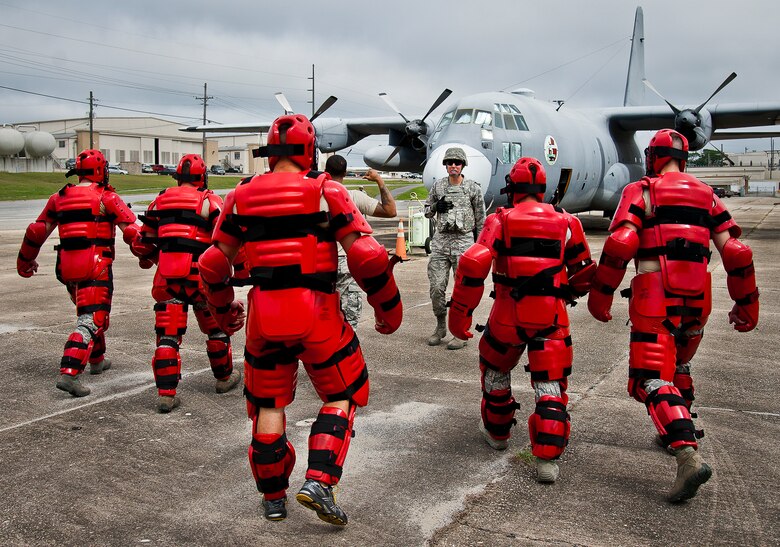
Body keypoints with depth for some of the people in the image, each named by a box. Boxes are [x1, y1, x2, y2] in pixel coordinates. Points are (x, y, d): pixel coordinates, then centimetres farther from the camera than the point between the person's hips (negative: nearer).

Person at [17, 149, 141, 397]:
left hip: (67, 267, 6)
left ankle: (97, 360, 39)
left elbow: (37, 231, 16)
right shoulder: (106, 197, -4)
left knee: (89, 310, 26)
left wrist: (26, 260, 29)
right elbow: (131, 231, -9)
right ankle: (69, 373, -21)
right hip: (95, 267, -6)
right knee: (91, 319, -8)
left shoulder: (59, 198, 12)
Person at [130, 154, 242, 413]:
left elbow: (142, 245, 15)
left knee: (167, 334, 5)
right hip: (200, 275, -3)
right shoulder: (209, 201, -1)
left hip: (166, 278, 3)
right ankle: (224, 377, 31)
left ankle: (165, 393, 1)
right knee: (216, 327, 17)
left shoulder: (160, 201, 12)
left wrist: (151, 258, 34)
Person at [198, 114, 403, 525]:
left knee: (269, 405, 18)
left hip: (264, 313, 3)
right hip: (317, 312, -3)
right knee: (342, 397, 15)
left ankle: (273, 497, 27)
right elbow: (367, 257, -10)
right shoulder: (326, 192, -4)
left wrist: (222, 311, 26)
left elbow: (213, 264, 10)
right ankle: (318, 482, 1)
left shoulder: (242, 196, 6)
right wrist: (388, 308, 3)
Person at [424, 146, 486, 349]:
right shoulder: (438, 186, 8)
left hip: (464, 241, -3)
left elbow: (480, 218, 5)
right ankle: (441, 327, 19)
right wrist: (436, 206, -5)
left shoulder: (473, 187, 1)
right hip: (440, 241, 3)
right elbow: (427, 212, 17)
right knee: (436, 288, 1)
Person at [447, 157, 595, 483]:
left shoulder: (501, 220, -2)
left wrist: (459, 312, -9)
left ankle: (497, 431, 40)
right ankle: (547, 459, -4)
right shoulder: (566, 222, 7)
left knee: (495, 368, 25)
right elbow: (585, 274, 15)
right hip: (551, 317, 1)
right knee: (551, 385, 6)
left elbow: (473, 265, -15)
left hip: (508, 315, -1)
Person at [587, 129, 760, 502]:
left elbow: (620, 244, -14)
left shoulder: (641, 191, 0)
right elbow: (736, 252, 9)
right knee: (678, 365, 28)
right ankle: (677, 432, 40)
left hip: (655, 301, -6)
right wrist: (746, 304, 16)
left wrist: (600, 295, -8)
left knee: (653, 381, -8)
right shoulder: (706, 195, 15)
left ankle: (688, 455, -26)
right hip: (697, 302, 6)